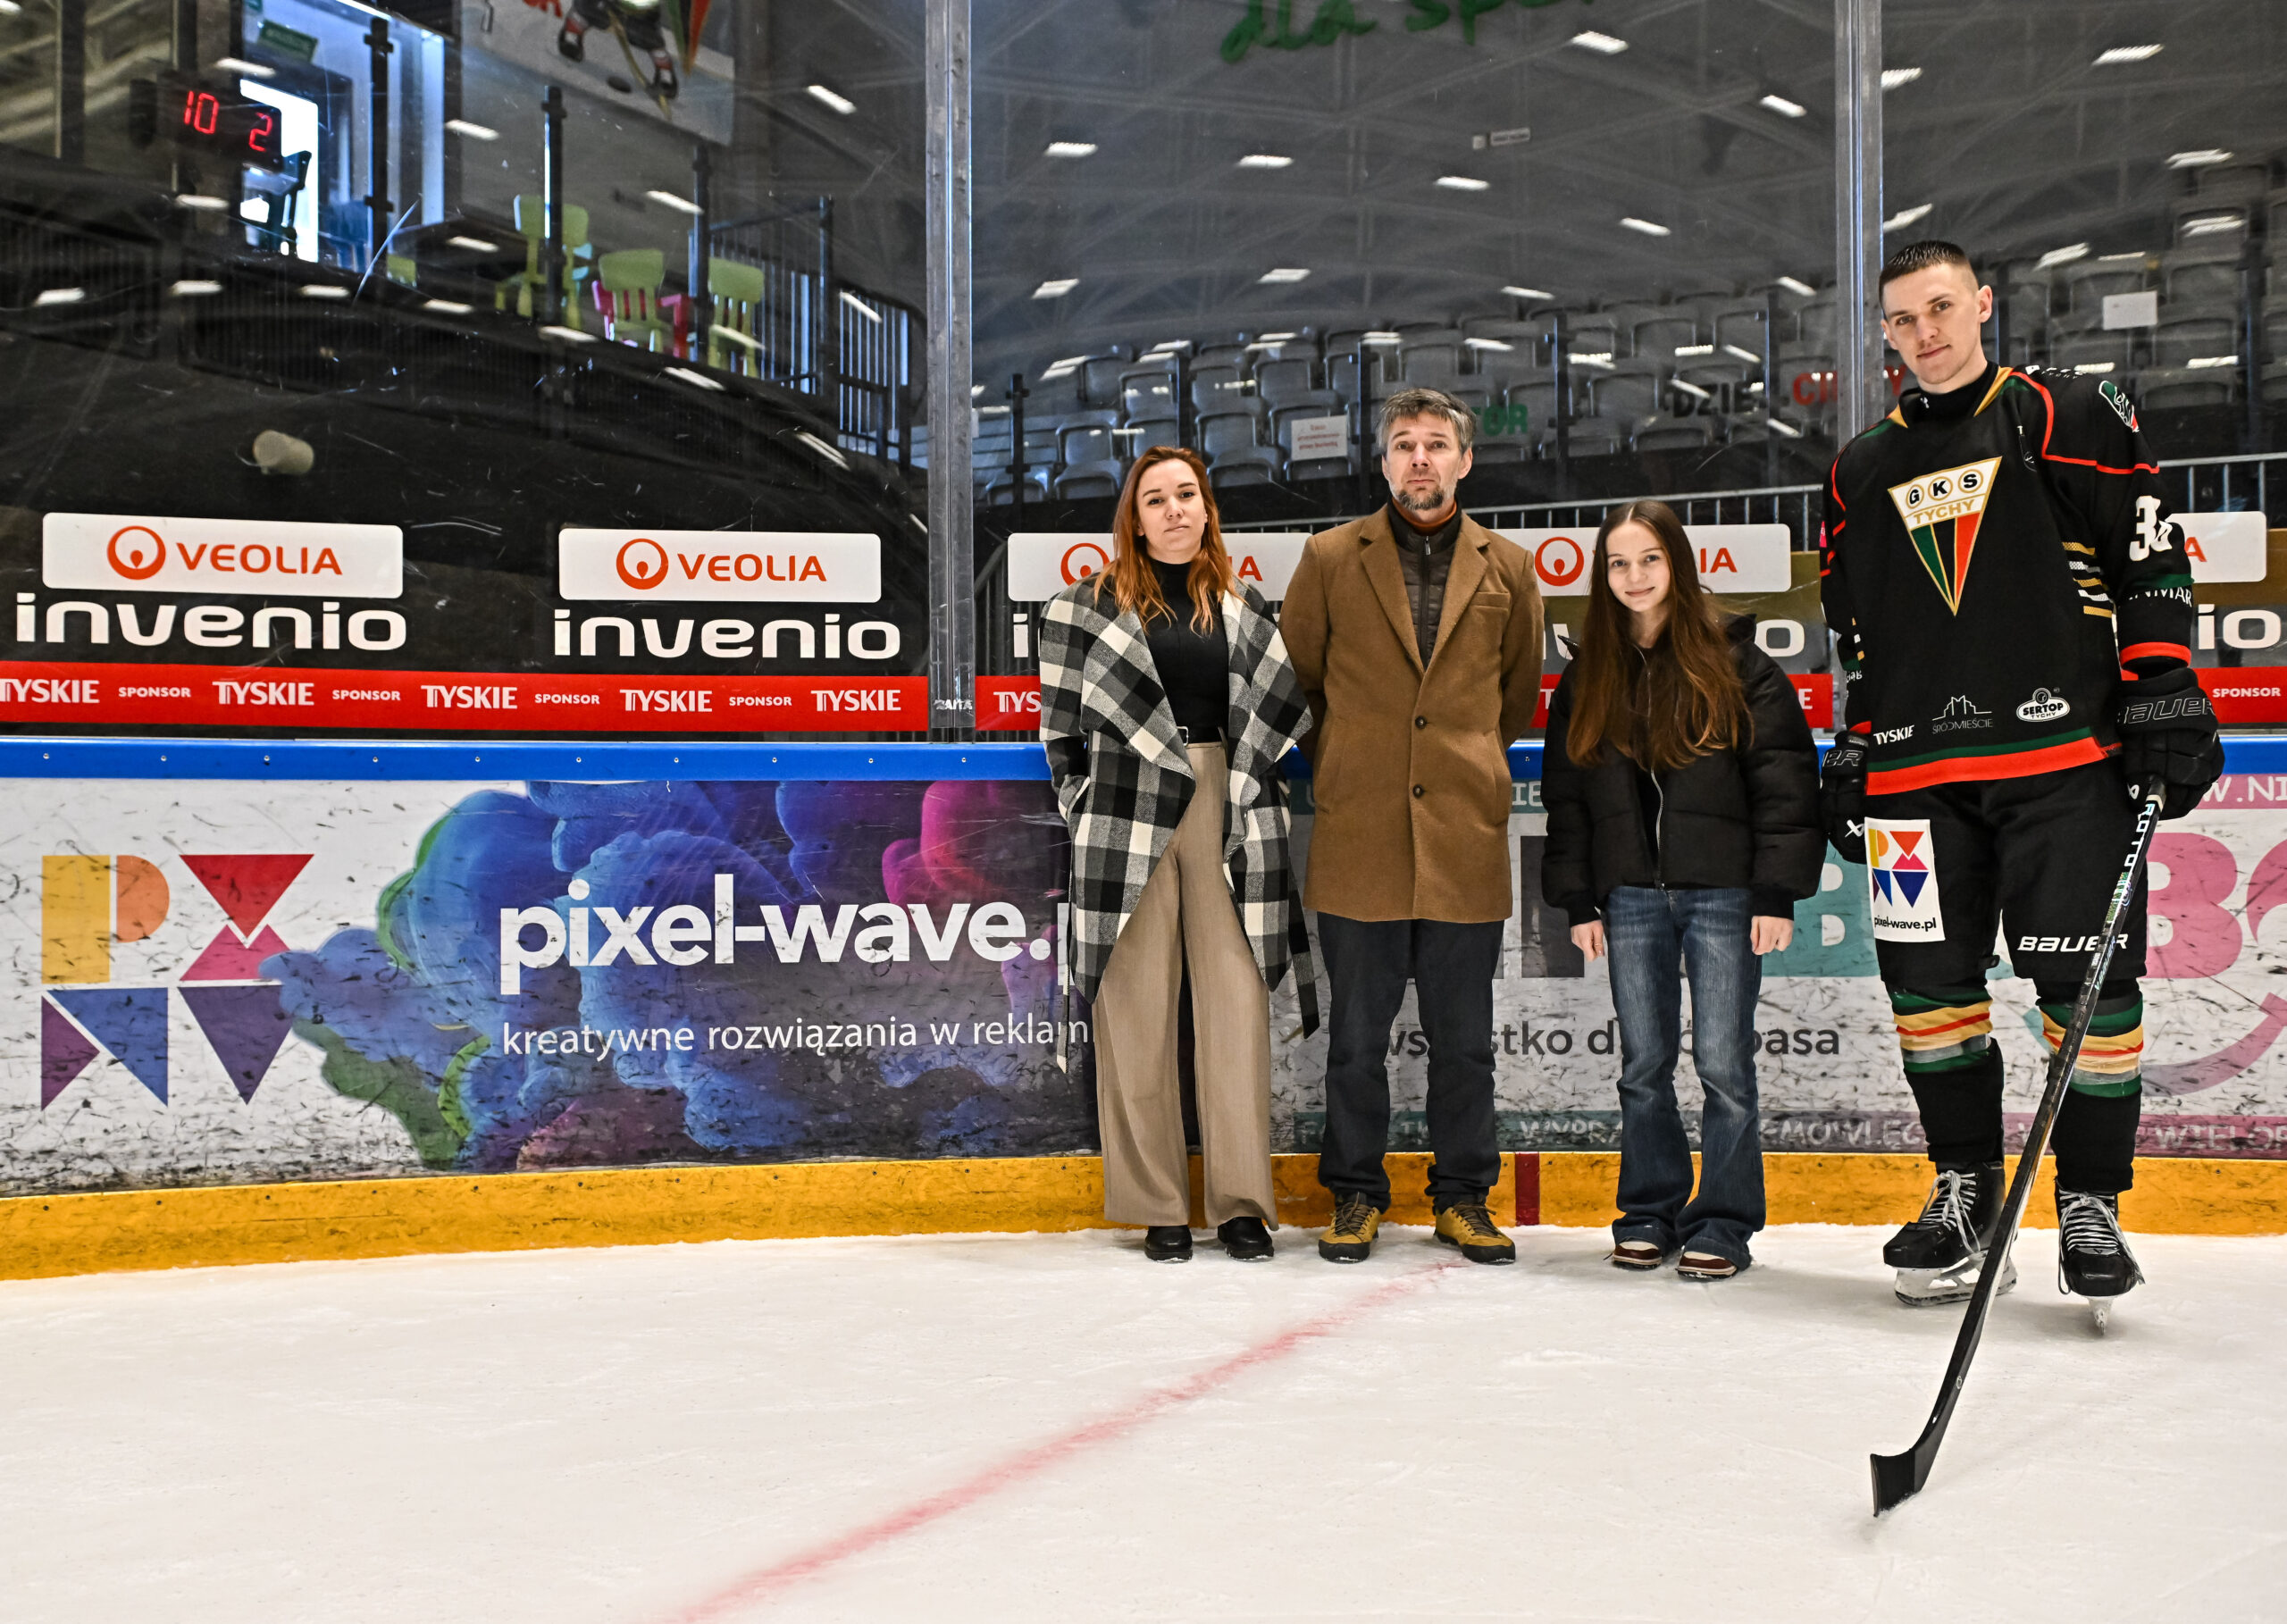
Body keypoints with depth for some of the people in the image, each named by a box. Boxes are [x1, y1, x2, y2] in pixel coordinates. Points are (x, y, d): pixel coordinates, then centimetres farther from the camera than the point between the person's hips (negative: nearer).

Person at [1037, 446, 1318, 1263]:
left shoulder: (1244, 609, 13)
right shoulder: (1087, 606, 4)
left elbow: (1278, 714, 16)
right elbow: (1062, 725, 7)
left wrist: (1245, 789, 7)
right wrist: (1089, 809, 4)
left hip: (1225, 820, 2)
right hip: (1128, 819, -2)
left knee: (1236, 1002, 0)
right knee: (1136, 1008, 0)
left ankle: (1242, 1201, 7)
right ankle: (1157, 1207, 7)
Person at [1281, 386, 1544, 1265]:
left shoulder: (1508, 570, 9)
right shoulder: (1330, 559, 5)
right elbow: (1294, 681, 13)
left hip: (1465, 839, 1)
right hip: (1358, 838, -1)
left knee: (1464, 1040, 8)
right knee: (1357, 1036, 5)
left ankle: (1464, 1198, 21)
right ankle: (1355, 1196, 19)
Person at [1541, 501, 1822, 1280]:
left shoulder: (1736, 661, -1)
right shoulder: (1587, 677, 10)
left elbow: (1784, 781, -3)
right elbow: (1564, 794, 13)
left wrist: (1777, 893, -8)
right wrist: (1578, 901, 8)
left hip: (1723, 892, -3)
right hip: (1631, 895, 3)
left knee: (1722, 1063, -1)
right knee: (1643, 1065, 8)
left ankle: (1723, 1223, 10)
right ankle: (1649, 1215, 20)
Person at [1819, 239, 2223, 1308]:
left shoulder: (2068, 417, 6)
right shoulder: (1862, 473, 18)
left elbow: (2152, 555, 0)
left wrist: (2165, 697, -9)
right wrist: (1851, 758, 16)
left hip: (2064, 752, -4)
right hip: (1918, 769, 4)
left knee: (2085, 979, -6)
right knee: (1928, 980, 3)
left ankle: (2091, 1201, 7)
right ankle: (1967, 1191, 17)